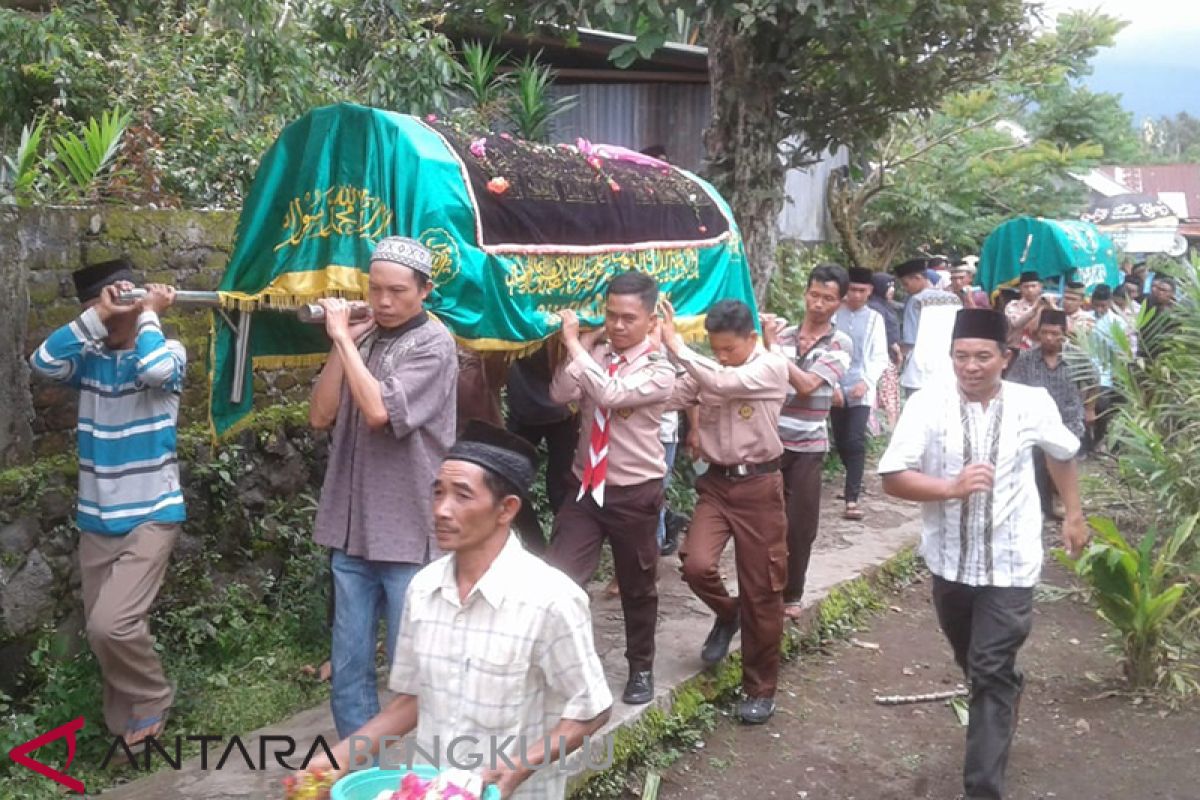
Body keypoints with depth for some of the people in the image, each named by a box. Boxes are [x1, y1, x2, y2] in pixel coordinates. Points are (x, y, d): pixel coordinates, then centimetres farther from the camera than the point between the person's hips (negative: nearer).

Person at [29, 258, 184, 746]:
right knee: (104, 632, 11)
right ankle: (127, 728, 27)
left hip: (151, 517, -5)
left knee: (111, 624, -18)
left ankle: (153, 699, 9)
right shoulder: (89, 358, 6)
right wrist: (95, 316, -16)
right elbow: (43, 363, -13)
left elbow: (155, 370, -30)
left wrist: (149, 313, -15)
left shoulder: (169, 352, -6)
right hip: (96, 521, 6)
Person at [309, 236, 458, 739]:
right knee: (347, 665, 13)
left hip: (408, 533, -5)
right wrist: (341, 343, -3)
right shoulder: (360, 339, 9)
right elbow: (320, 417, 5)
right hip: (352, 528, 6)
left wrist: (344, 338, -11)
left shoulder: (433, 344, -8)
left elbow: (378, 411, -20)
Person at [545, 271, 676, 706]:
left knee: (637, 587, 14)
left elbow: (610, 395, -30)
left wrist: (574, 343, -25)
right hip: (584, 487, 3)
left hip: (635, 493, -3)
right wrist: (583, 343, -16)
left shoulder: (659, 370, -13)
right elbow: (560, 394, -13)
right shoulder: (594, 355, 3)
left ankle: (641, 668, 35)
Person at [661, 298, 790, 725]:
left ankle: (760, 688, 20)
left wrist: (675, 344, -29)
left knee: (761, 591, 3)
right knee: (696, 565, -17)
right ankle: (727, 614, 20)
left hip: (758, 486, -4)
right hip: (716, 483, 4)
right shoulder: (707, 369, 6)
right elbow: (667, 398, -1)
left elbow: (723, 383, -28)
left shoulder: (773, 366, -11)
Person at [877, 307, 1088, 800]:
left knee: (991, 673, -5)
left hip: (1010, 563, -2)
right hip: (950, 560, 2)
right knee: (971, 663, 23)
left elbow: (1063, 454, 14)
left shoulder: (1033, 404, -8)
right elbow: (892, 478, -16)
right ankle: (1004, 698, 55)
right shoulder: (927, 406, -13)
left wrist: (1074, 514, 18)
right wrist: (952, 488, -30)